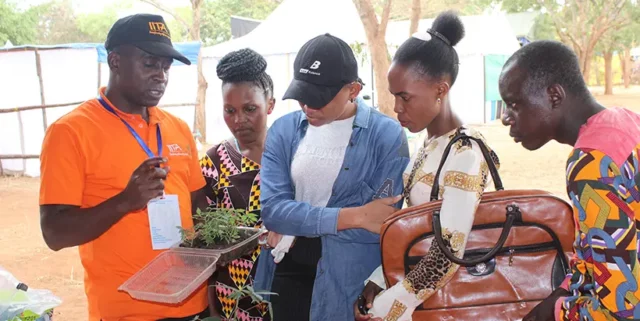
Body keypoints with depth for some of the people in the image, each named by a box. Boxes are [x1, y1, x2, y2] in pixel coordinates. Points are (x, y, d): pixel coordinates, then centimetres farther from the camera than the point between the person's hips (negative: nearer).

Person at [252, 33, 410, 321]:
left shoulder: (387, 135, -11)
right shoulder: (283, 130, 0)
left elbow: (381, 225, -18)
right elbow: (272, 209, -10)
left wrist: (295, 223, -12)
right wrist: (352, 216, -19)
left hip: (351, 281, -2)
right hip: (288, 271, 3)